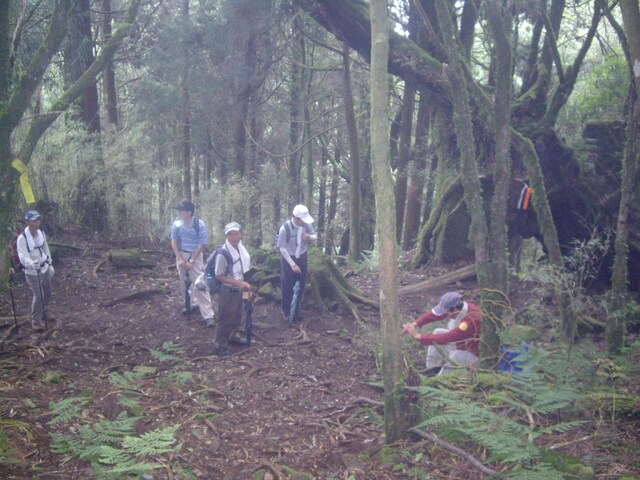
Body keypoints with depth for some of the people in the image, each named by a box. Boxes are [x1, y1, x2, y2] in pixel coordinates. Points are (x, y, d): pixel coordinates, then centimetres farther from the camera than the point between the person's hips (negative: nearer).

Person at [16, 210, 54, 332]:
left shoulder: (41, 233, -1)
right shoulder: (22, 238, -21)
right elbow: (23, 256, -30)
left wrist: (50, 264, 18)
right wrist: (31, 264, -49)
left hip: (44, 268, 6)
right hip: (32, 272, -6)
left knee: (47, 294, 16)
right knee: (38, 296, -5)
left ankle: (42, 313, 42)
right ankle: (36, 321, 12)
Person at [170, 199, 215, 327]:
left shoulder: (199, 224, -15)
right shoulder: (177, 224, -4)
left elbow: (202, 244, -12)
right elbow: (174, 242, 1)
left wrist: (191, 261, -15)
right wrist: (179, 259, -10)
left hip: (196, 256, -4)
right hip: (181, 256, 4)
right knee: (184, 283, 12)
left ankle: (208, 315, -7)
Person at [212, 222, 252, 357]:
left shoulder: (241, 248, -4)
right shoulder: (223, 253, -27)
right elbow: (219, 276, -22)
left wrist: (244, 284, 7)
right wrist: (239, 283, -25)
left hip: (238, 289, 8)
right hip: (227, 291, -7)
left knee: (237, 315, 25)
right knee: (225, 318, 6)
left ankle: (233, 335, 47)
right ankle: (219, 345, 22)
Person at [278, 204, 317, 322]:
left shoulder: (307, 224, -14)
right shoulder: (285, 228, -27)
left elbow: (315, 237, 2)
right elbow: (282, 248, -20)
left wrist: (309, 237, -23)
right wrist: (293, 264, -20)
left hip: (302, 258, 4)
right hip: (288, 259, -4)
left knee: (300, 286, 13)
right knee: (287, 286, 6)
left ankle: (296, 310, 31)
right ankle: (286, 311, 25)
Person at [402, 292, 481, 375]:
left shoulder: (471, 320, -38)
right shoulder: (458, 307, -16)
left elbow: (445, 338, -39)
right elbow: (433, 315, -13)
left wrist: (417, 336, -36)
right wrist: (415, 324, -28)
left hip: (471, 352, -8)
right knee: (438, 332, -1)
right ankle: (433, 369, 6)